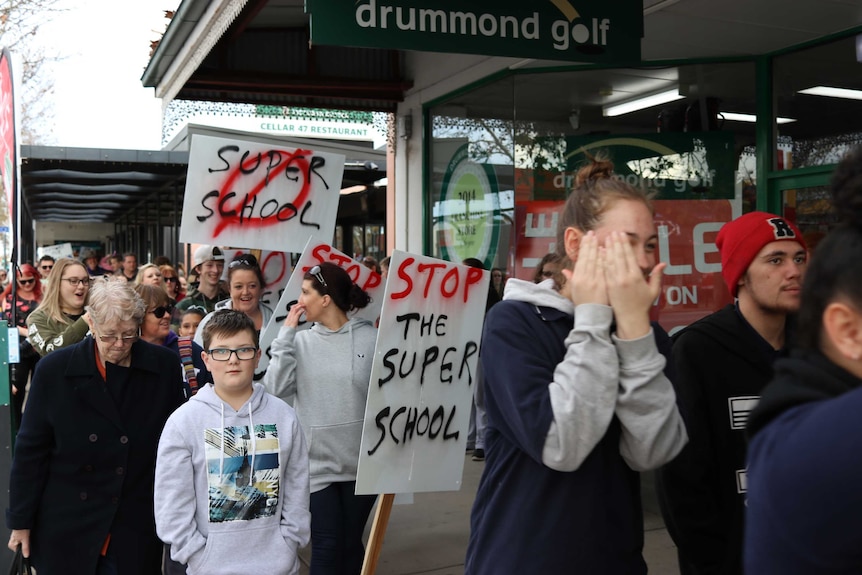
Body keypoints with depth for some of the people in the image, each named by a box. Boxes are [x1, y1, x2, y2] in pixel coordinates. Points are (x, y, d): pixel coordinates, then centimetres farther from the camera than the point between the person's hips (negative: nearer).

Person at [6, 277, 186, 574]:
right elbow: (30, 450, 0)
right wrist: (21, 521, 2)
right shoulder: (54, 369, -6)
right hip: (66, 525, 0)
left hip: (137, 530, 1)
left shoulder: (164, 366, -4)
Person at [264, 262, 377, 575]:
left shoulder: (371, 338, -6)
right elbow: (275, 390, -9)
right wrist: (285, 335, -10)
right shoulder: (301, 342, 0)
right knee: (326, 546, 3)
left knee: (351, 544, 14)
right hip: (318, 463, 1)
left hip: (362, 462, 0)